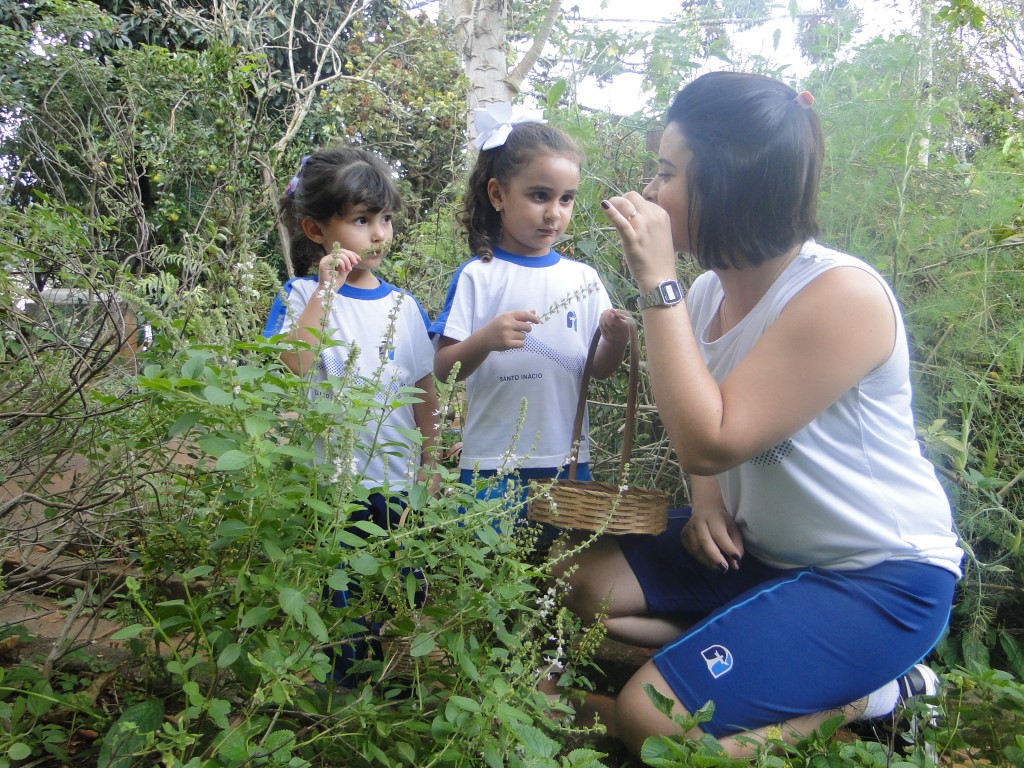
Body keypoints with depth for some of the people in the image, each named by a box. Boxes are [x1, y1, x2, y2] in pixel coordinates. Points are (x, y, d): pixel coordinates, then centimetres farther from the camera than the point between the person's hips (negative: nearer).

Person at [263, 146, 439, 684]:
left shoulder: (403, 306, 4)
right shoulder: (303, 296, -6)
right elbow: (294, 367, -24)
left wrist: (430, 463, 11)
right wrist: (326, 290, -24)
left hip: (398, 480, 4)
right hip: (332, 482, -3)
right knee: (339, 603, 7)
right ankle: (340, 686, 28)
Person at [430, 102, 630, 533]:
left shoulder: (583, 278, 5)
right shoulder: (477, 276, -5)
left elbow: (598, 371, 8)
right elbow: (443, 369, -6)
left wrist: (616, 342, -12)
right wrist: (485, 339, -24)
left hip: (568, 462, 4)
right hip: (492, 465, -3)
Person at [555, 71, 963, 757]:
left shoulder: (844, 295, -25)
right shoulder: (706, 292, -1)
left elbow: (709, 440, -30)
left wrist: (657, 282, -28)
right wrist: (708, 498, -7)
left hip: (879, 577, -8)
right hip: (760, 548, 8)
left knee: (650, 716, -18)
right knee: (583, 586, 0)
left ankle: (867, 694, 2)